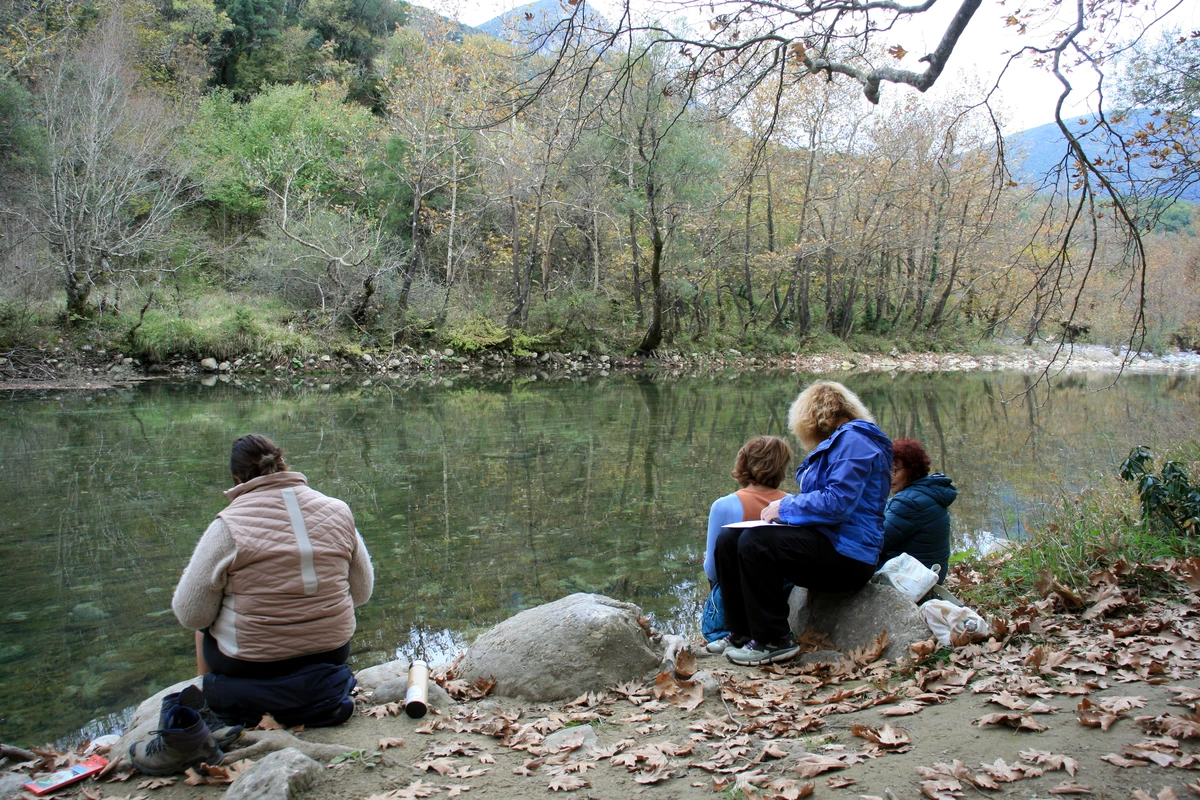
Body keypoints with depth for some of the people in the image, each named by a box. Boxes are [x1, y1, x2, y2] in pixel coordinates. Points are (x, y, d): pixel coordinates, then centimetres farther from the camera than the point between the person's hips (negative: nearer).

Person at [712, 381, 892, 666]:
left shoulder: (853, 440, -11)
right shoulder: (838, 442, 22)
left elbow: (838, 501, -24)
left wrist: (785, 508, -12)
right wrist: (785, 507, 6)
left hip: (846, 557, -10)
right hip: (826, 540, 11)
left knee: (754, 544, -28)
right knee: (728, 540, 0)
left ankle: (773, 641, -17)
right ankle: (742, 632, 5)